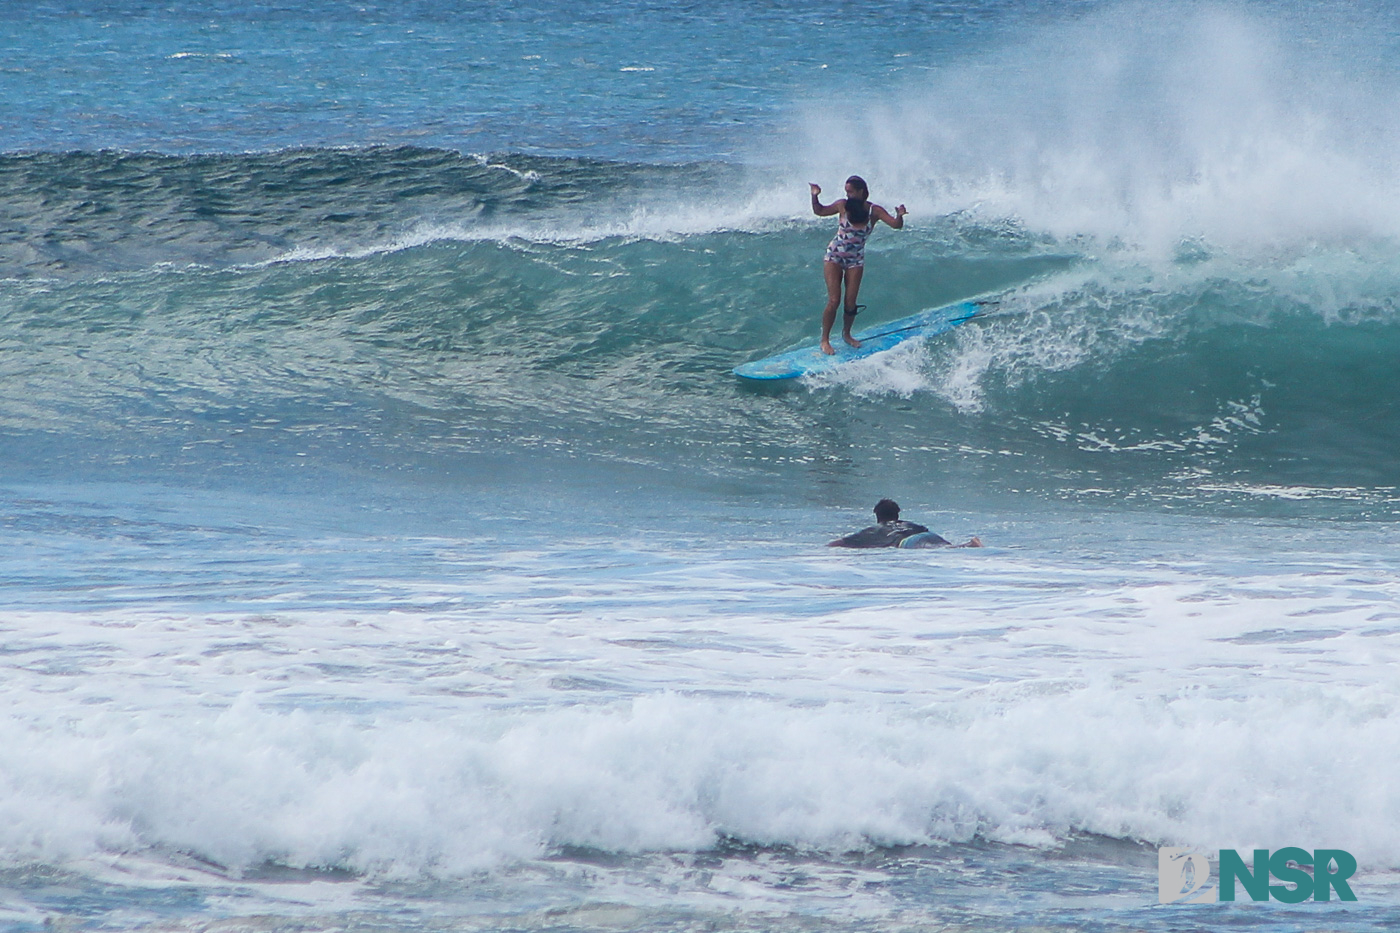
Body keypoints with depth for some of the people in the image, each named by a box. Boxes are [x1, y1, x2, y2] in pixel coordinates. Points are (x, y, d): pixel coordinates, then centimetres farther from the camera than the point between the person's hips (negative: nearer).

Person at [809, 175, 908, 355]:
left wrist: (899, 216, -37)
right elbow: (819, 211, 5)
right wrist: (815, 197, -13)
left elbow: (896, 225, -15)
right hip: (834, 257, -1)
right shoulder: (843, 206, -9)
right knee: (834, 301, -8)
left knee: (851, 303, 3)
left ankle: (846, 334, 28)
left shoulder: (874, 211, -9)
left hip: (856, 260, 1)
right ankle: (824, 340, 3)